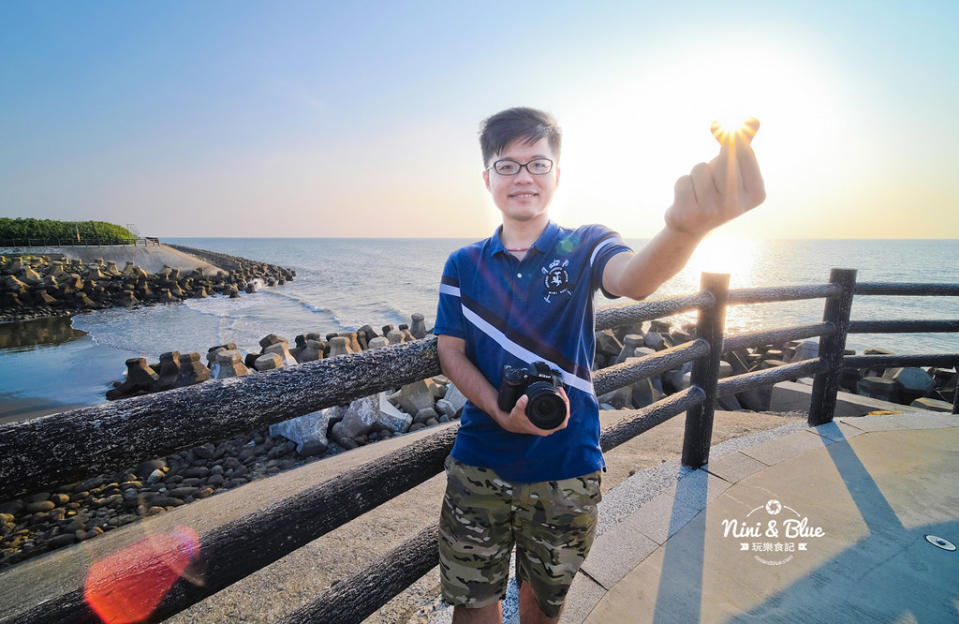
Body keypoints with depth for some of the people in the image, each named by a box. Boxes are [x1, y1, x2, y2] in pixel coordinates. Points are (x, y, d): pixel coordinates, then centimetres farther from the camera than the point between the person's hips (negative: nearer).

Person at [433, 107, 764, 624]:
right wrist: (500, 411, -19)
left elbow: (632, 279, -28)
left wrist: (687, 228, -51)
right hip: (478, 464, 1)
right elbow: (450, 352, -1)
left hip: (565, 469, 0)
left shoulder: (583, 248, -5)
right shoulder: (463, 265, 2)